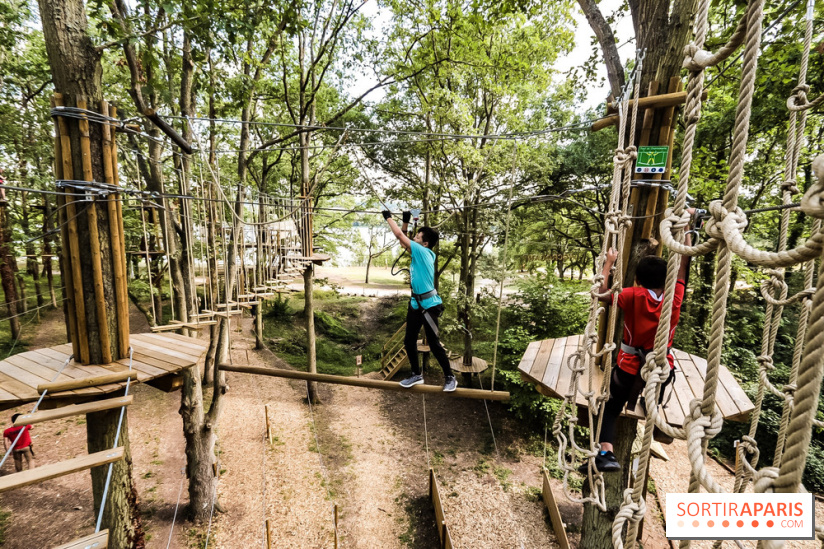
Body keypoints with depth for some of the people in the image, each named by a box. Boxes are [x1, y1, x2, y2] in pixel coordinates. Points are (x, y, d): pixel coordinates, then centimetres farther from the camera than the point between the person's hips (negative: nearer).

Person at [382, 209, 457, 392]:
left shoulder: (423, 252, -16)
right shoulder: (419, 252, 7)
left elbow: (400, 235, -15)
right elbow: (403, 240, 21)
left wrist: (388, 217, -3)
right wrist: (406, 222, 11)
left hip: (429, 305, -9)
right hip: (415, 303, 9)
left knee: (433, 343, -2)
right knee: (409, 341, 13)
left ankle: (450, 377, 14)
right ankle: (416, 375, 28)